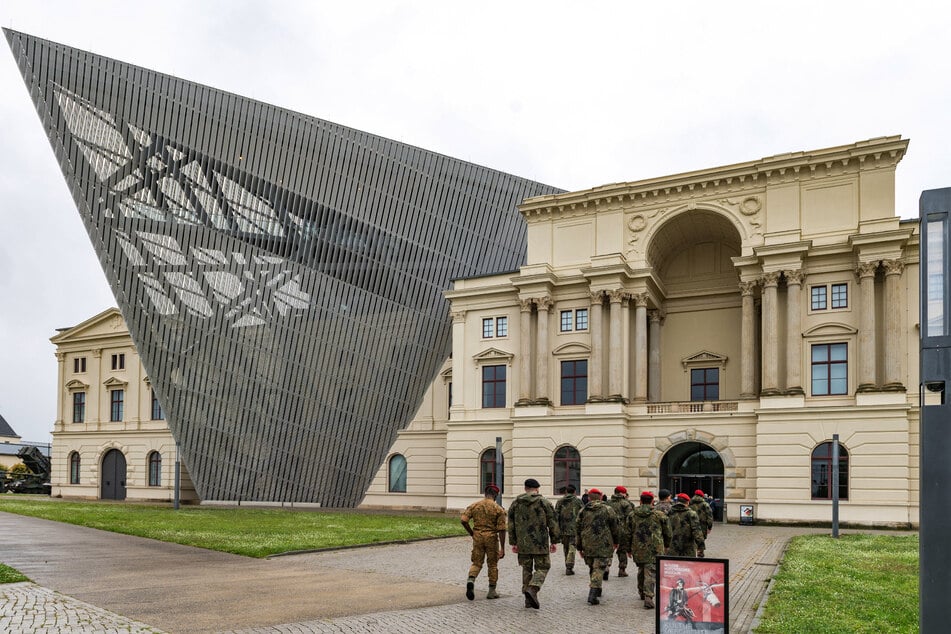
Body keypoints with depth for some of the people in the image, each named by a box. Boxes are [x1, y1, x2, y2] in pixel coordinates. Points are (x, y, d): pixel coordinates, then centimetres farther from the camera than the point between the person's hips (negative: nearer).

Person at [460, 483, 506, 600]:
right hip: (492, 538, -2)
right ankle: (491, 591, 18)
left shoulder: (474, 505, 0)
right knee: (492, 565, 13)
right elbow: (501, 529, -10)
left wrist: (471, 533, 4)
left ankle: (471, 580, -15)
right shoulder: (498, 509, -6)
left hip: (477, 537, 2)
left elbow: (463, 520, -9)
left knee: (476, 563, 12)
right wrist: (502, 548, -8)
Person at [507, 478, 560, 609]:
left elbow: (511, 525, 8)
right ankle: (532, 589, -17)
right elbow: (552, 523, -2)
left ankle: (529, 600, 13)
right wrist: (554, 541, 6)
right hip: (540, 543, -3)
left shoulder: (515, 503, 7)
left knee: (527, 569, 13)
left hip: (522, 544, 4)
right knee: (542, 568, 6)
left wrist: (513, 543, 13)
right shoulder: (544, 503, -3)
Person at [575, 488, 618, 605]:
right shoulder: (608, 510, -1)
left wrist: (579, 547, 15)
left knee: (592, 568, 19)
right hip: (603, 545, -3)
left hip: (587, 546, 3)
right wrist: (616, 542, 19)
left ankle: (595, 590, 29)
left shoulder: (583, 511, 7)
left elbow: (578, 530, 9)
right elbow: (615, 528, 4)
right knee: (599, 569, -4)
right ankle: (593, 594, -15)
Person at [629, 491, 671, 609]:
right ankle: (648, 597, -16)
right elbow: (667, 532, 8)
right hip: (655, 549, -3)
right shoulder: (660, 515, -1)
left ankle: (641, 592, 37)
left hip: (638, 549, 3)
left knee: (641, 570, 22)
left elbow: (628, 533, 7)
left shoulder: (632, 515, 3)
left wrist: (629, 549, 17)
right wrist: (666, 546, 23)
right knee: (651, 573, -5)